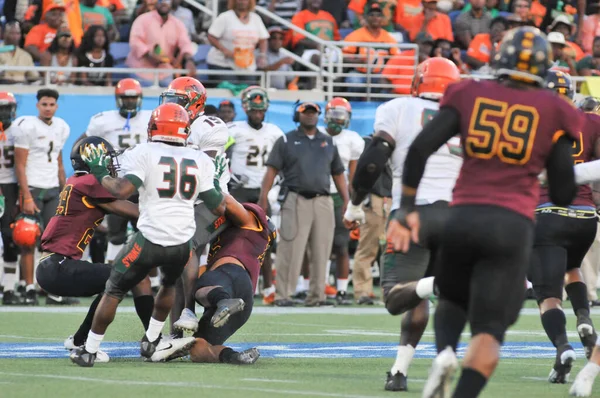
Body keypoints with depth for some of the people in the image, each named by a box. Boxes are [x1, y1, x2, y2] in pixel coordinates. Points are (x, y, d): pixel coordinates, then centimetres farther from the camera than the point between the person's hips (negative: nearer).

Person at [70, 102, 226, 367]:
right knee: (169, 285, 34)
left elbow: (122, 191, -15)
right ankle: (150, 343, 37)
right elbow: (218, 207, 9)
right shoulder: (200, 161, 9)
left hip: (150, 238, -3)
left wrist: (100, 174, 3)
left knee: (114, 291, 13)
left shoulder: (143, 154, -3)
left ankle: (89, 351, 17)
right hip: (183, 243, 3)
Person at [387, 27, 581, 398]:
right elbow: (564, 192, 3)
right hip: (514, 224, -2)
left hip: (463, 217, 2)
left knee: (453, 298, 27)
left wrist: (407, 208, 4)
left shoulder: (470, 95, 8)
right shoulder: (553, 111, 4)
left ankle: (445, 351, -5)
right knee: (489, 332, -1)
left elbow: (420, 148, -1)